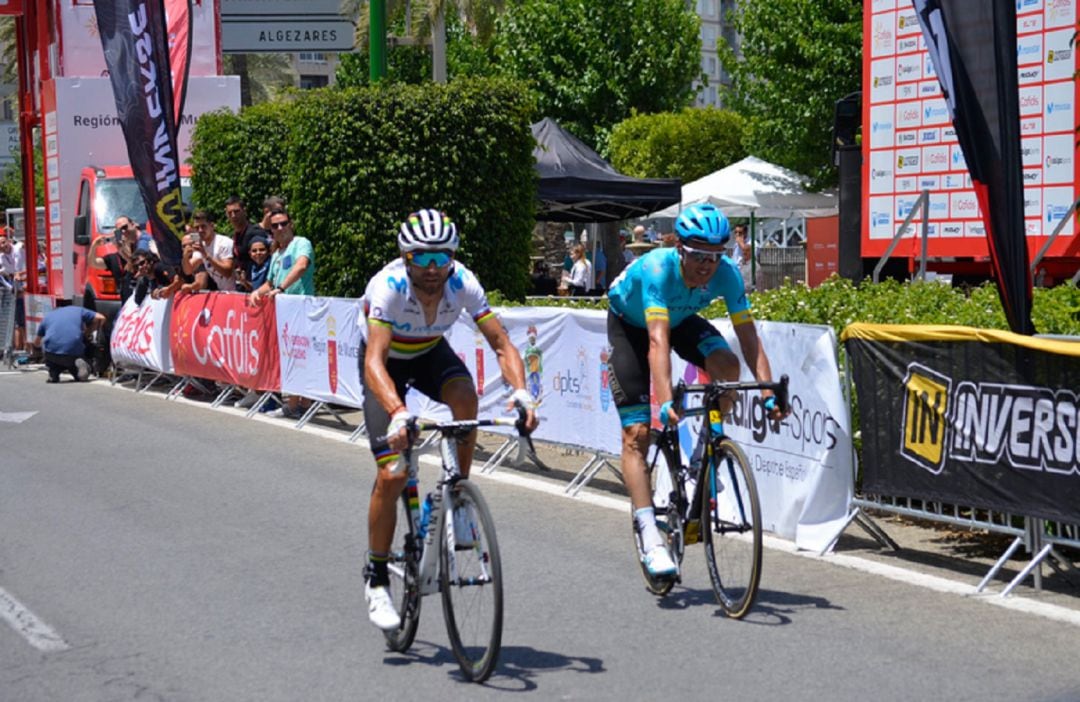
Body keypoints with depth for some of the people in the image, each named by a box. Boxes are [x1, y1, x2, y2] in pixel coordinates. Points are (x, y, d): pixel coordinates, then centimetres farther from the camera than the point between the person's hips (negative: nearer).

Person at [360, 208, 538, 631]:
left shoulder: (463, 284, -27)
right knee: (392, 475, -14)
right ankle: (377, 580, 3)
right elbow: (374, 360, -45)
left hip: (431, 354, 3)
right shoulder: (388, 286, -35)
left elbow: (502, 345, -26)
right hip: (387, 362, -2)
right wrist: (397, 413, -62)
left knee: (464, 396, -33)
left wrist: (521, 393, -44)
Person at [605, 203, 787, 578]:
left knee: (727, 365, -28)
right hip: (630, 324, -3)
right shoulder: (657, 269, -40)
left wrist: (769, 392, -41)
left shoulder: (726, 273, -29)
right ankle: (649, 535, -14)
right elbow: (658, 341, -49)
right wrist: (665, 401, -60)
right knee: (636, 433, -13)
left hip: (681, 320, 4)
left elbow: (748, 336, -29)